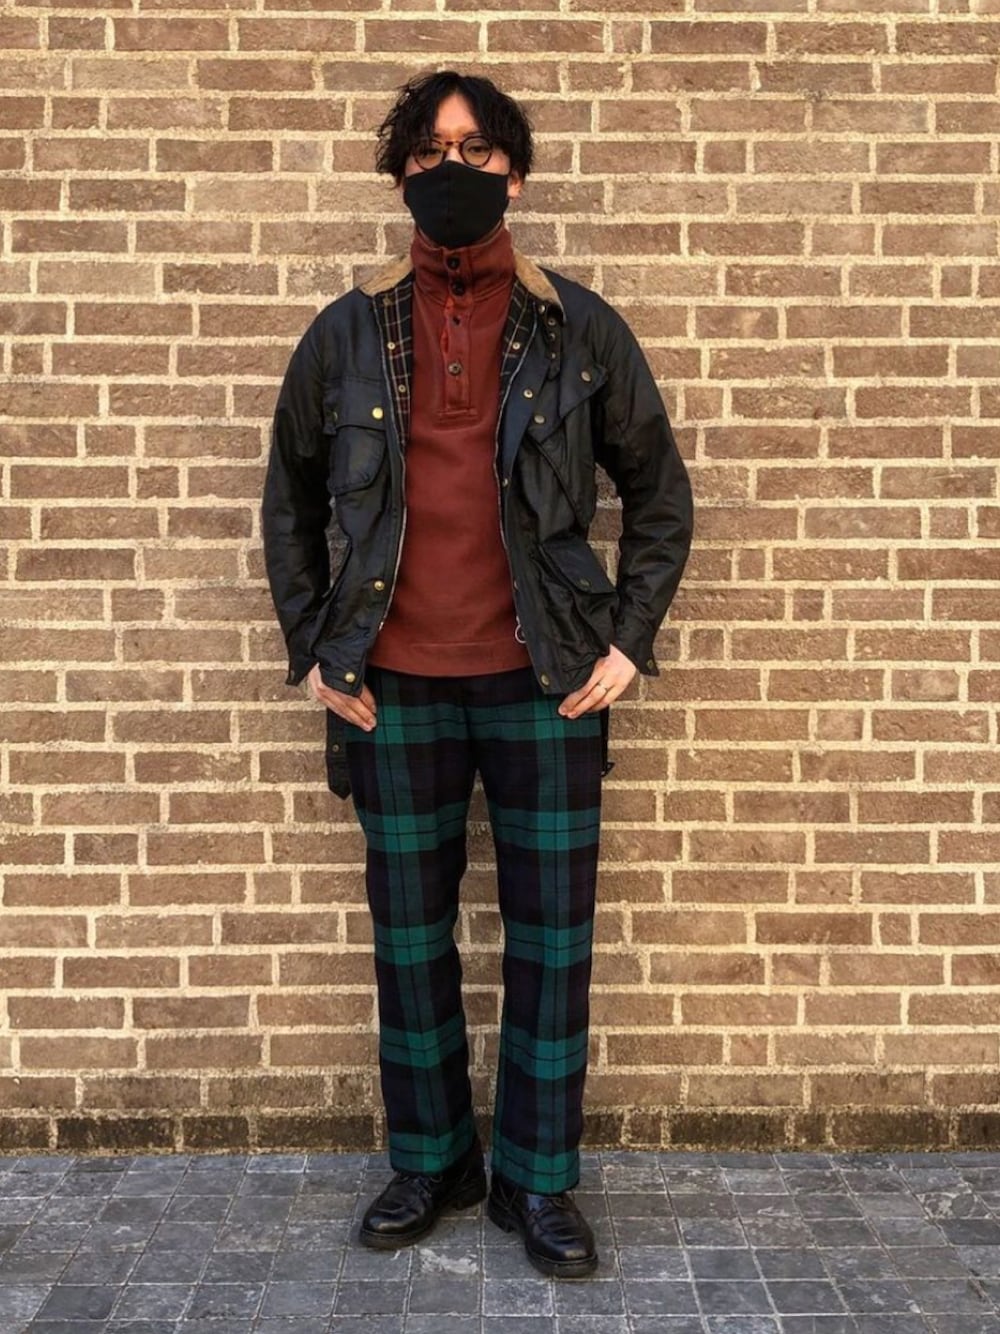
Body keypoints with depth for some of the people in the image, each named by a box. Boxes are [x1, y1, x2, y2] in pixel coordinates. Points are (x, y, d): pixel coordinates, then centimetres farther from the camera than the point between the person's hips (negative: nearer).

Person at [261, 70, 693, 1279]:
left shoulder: (580, 329, 2)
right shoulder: (346, 335, 5)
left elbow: (659, 493, 7)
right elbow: (289, 502, 13)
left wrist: (628, 639, -1)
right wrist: (311, 650, 6)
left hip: (544, 685, -1)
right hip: (395, 691, 1)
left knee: (552, 941, 5)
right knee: (410, 940, 11)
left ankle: (538, 1181, 23)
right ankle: (428, 1162, 30)